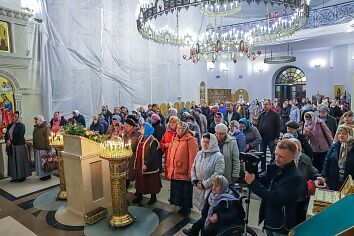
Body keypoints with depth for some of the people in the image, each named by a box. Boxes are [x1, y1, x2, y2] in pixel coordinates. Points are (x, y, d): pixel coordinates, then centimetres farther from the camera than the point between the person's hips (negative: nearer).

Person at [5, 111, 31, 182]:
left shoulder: (21, 126, -6)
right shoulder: (9, 125, 12)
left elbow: (20, 136, -14)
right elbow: (6, 134, 12)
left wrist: (11, 141, -15)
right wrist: (7, 141, -7)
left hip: (19, 146, -6)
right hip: (11, 147, 6)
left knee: (20, 161, 0)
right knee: (12, 162, 9)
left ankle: (22, 176, 9)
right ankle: (15, 176, 18)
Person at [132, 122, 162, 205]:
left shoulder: (153, 141, -18)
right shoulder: (141, 138, 6)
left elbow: (153, 155, -21)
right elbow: (138, 151, 13)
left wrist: (147, 164, -24)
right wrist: (137, 163, 7)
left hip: (150, 167, -7)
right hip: (140, 165, 7)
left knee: (151, 182, 8)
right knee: (140, 181, 18)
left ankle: (153, 197, 26)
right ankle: (139, 196, 35)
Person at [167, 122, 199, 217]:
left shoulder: (190, 140, -13)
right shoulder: (175, 139, 9)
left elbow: (193, 157, -16)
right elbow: (170, 154, 13)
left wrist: (190, 171, -16)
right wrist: (169, 167, 11)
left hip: (185, 172, -7)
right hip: (174, 171, 7)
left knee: (185, 191, 9)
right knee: (177, 190, 18)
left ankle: (186, 208, 28)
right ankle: (181, 205, 37)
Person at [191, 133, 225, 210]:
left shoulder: (218, 156, -11)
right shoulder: (199, 154, 6)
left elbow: (218, 174, -17)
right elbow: (193, 168, 10)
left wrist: (205, 184, -16)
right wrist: (195, 181, -4)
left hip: (211, 189, -5)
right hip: (198, 189, 5)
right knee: (200, 207, 16)